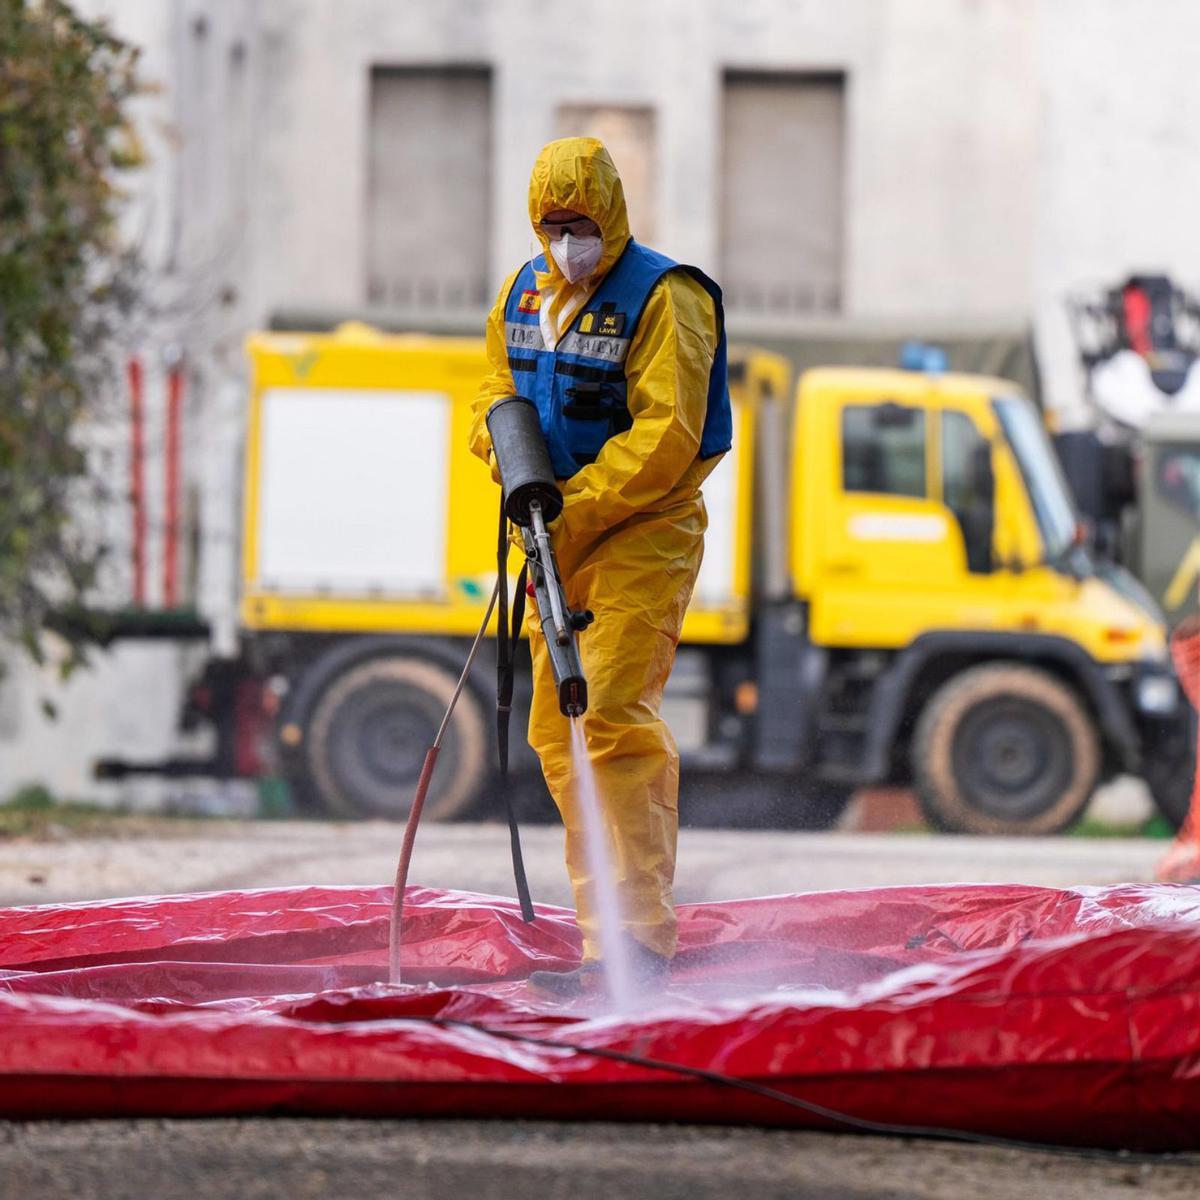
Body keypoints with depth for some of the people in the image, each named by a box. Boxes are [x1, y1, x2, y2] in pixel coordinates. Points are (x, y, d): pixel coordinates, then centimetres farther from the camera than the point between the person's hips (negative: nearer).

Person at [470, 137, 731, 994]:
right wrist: (503, 433, -3)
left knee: (612, 714, -18)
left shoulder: (662, 300, -13)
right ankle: (601, 935, 11)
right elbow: (501, 385, 22)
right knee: (557, 729, 6)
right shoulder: (525, 294, 11)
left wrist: (573, 510, -23)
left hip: (642, 536, -8)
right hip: (561, 537, 8)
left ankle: (643, 938, -18)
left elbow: (664, 438, -20)